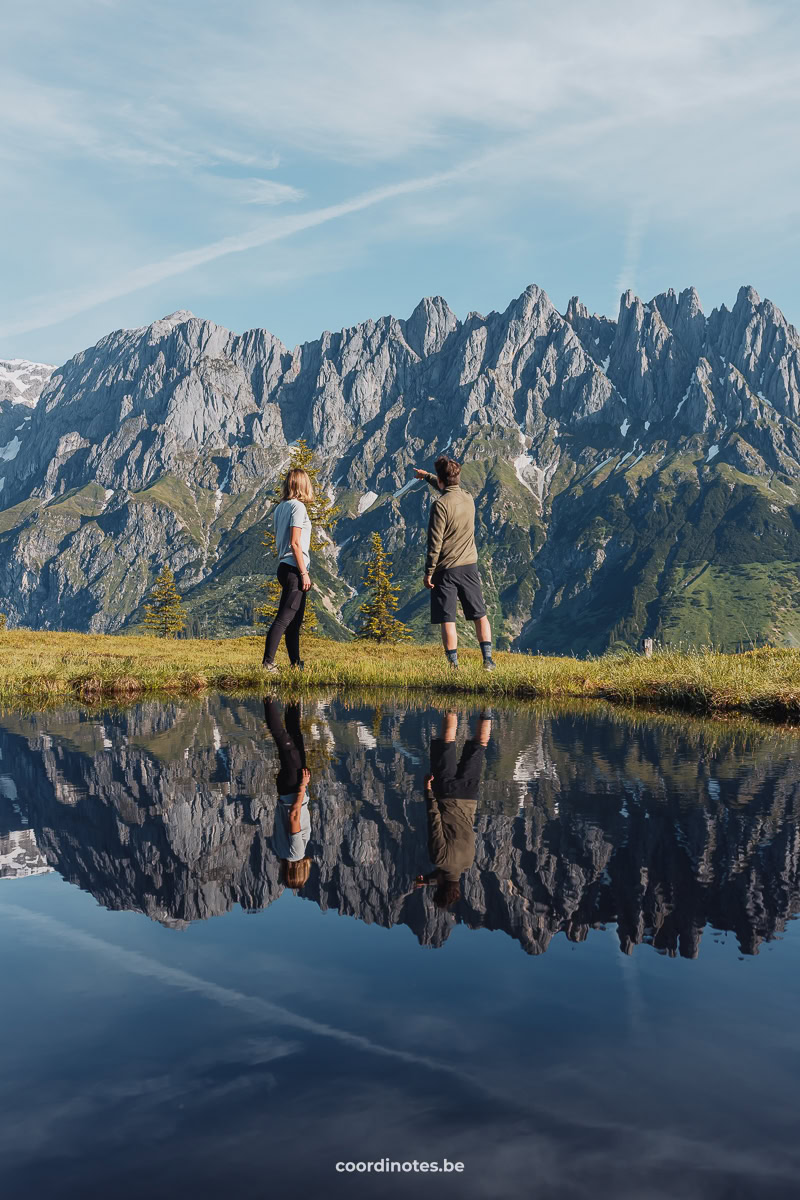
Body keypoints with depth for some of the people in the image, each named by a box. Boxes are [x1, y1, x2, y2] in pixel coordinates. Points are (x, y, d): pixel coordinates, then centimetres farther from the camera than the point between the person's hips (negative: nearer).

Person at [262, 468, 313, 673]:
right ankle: (267, 662, -11)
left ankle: (296, 663, 20)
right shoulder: (298, 506, -11)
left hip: (284, 566, 9)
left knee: (294, 619, 14)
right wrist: (304, 573, -15)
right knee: (284, 618, -9)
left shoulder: (280, 507, 14)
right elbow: (295, 543, -17)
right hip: (294, 569, -9)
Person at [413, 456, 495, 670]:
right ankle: (488, 660, 9)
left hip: (446, 569, -5)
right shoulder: (468, 497, 4)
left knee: (447, 620, 1)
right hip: (469, 565, 5)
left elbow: (435, 542, -16)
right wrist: (426, 476, 41)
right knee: (480, 615, 12)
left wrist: (429, 571, -8)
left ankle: (454, 665, 1)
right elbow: (448, 488, 28)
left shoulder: (440, 504, -16)